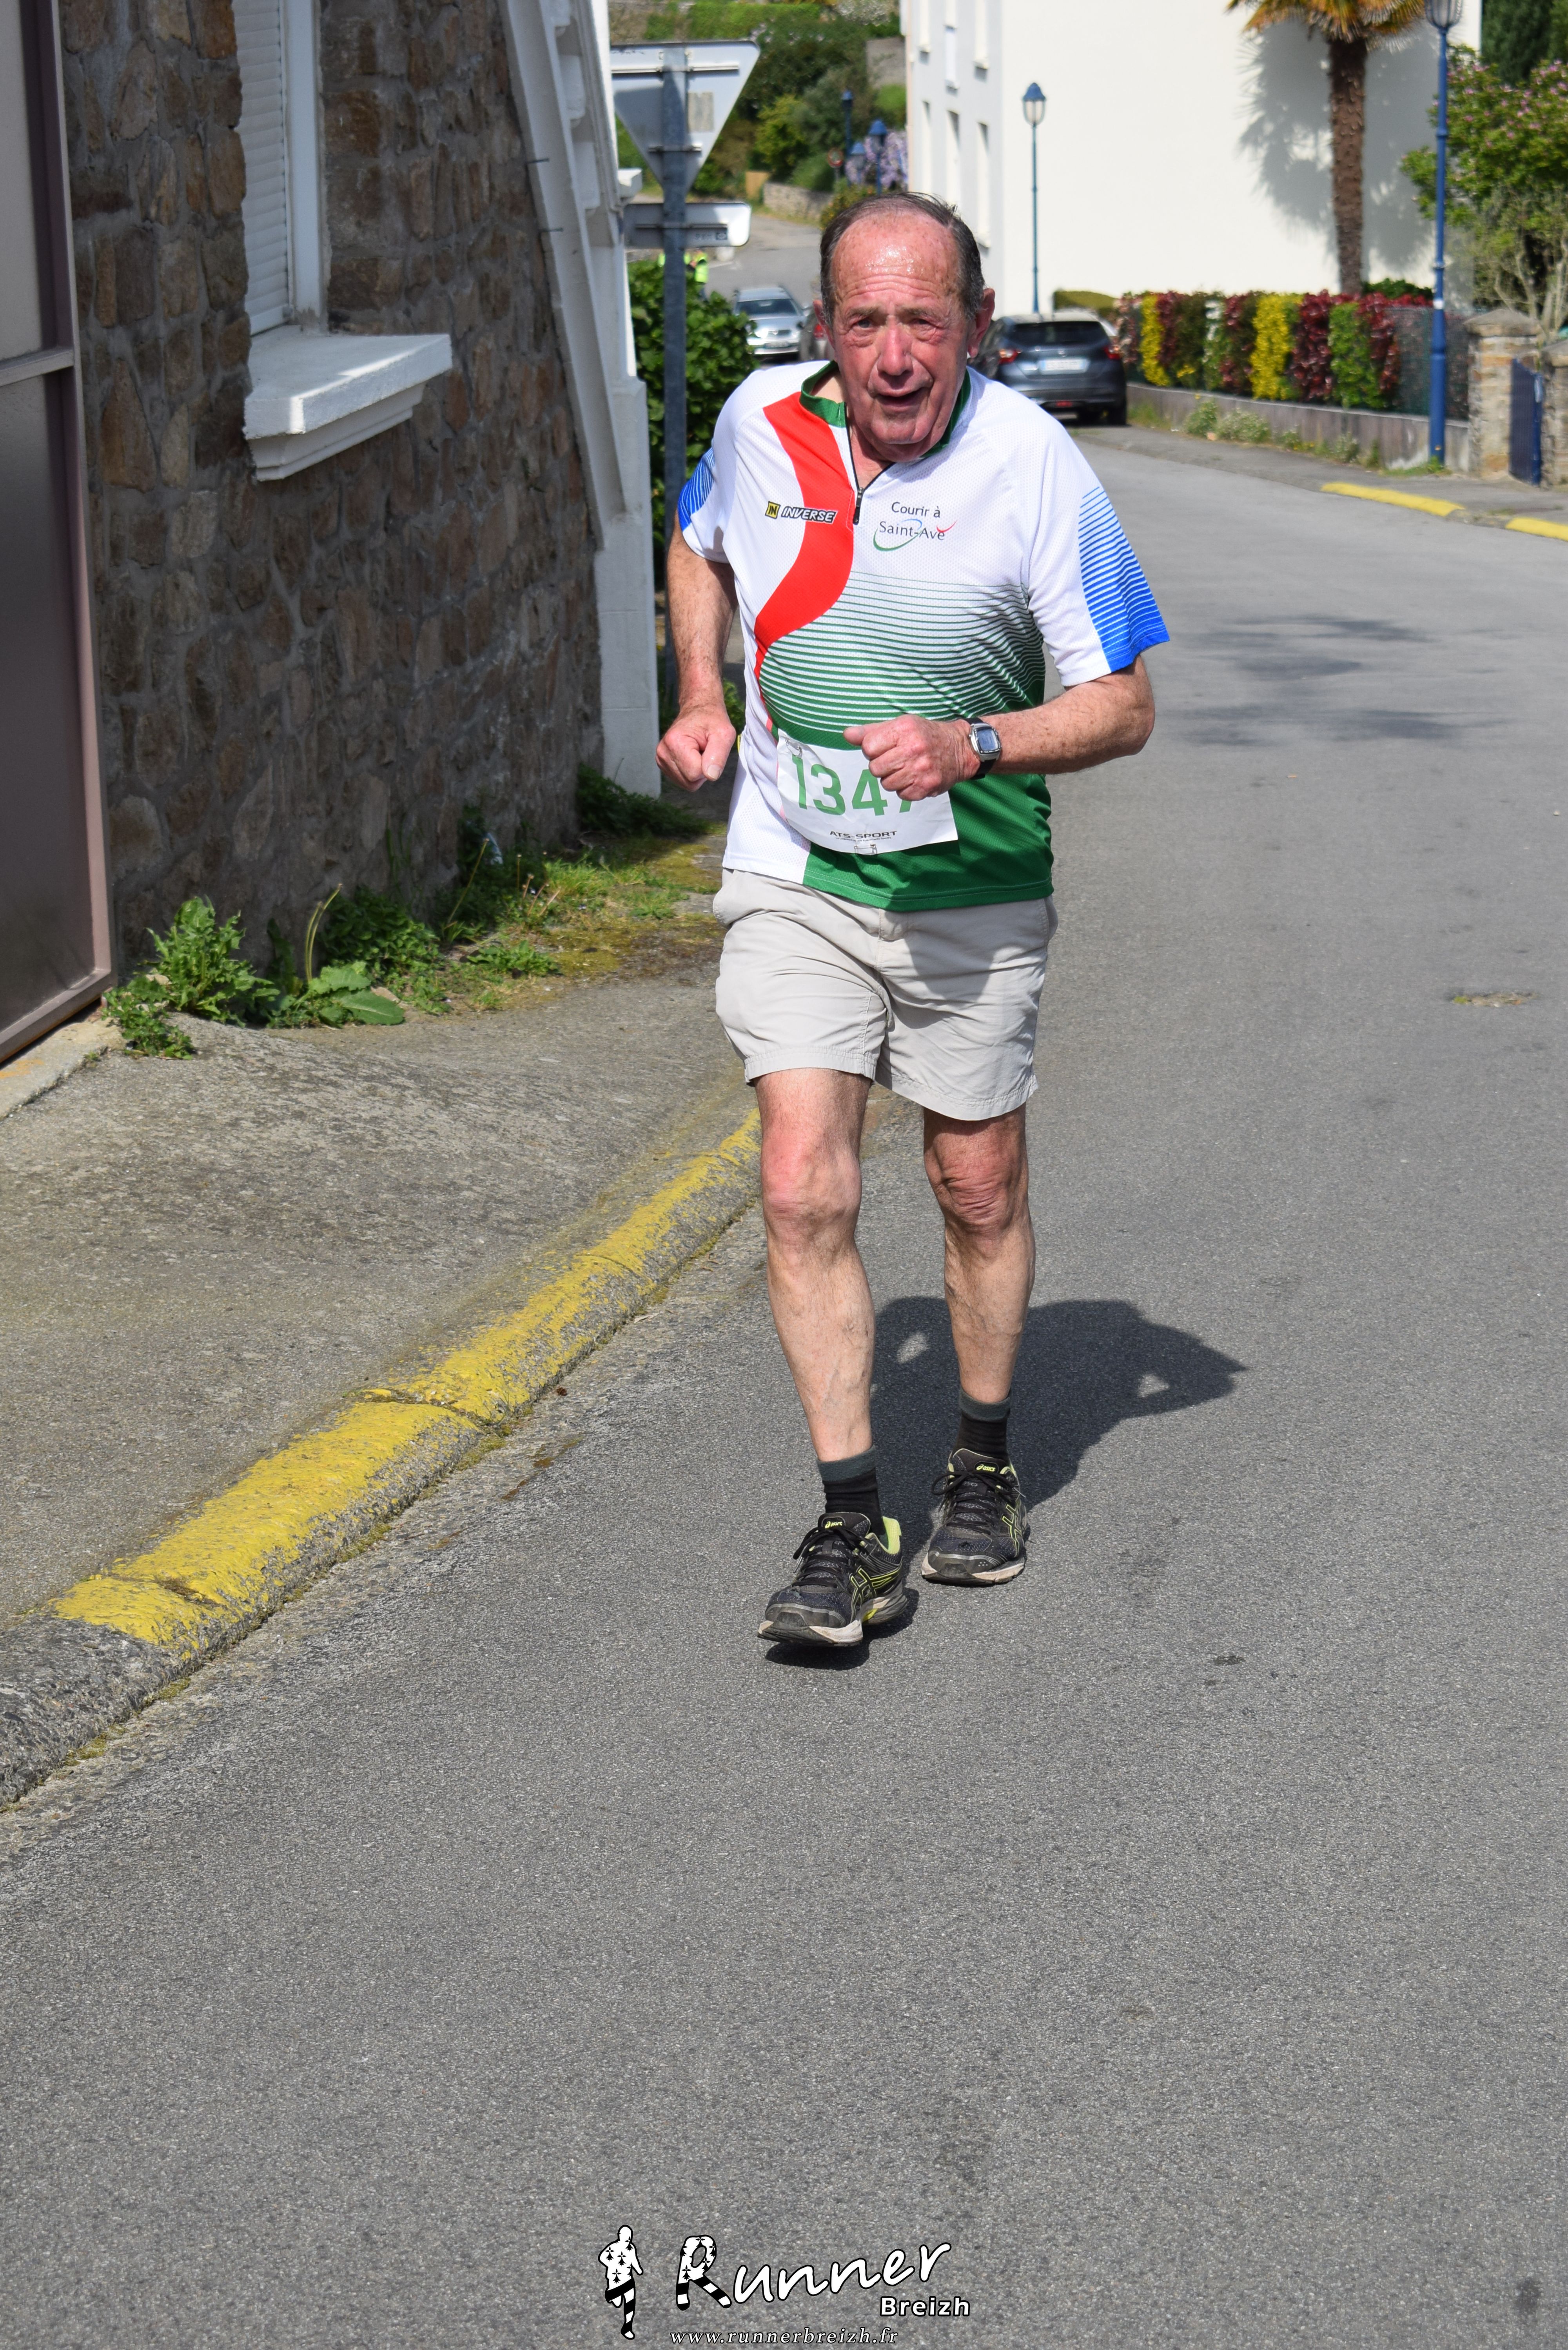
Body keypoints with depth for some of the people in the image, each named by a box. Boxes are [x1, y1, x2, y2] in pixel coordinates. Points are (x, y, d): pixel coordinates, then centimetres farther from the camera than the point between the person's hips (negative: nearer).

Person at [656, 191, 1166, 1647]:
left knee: (978, 1187, 11)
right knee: (803, 1189, -11)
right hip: (794, 875, 1)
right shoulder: (762, 422, -5)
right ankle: (852, 1528, -5)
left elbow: (1124, 706, -10)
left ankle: (983, 1463, 34)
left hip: (971, 890, -1)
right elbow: (701, 546, 19)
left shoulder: (1034, 467, -14)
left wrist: (974, 747, -26)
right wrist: (701, 698, 5)